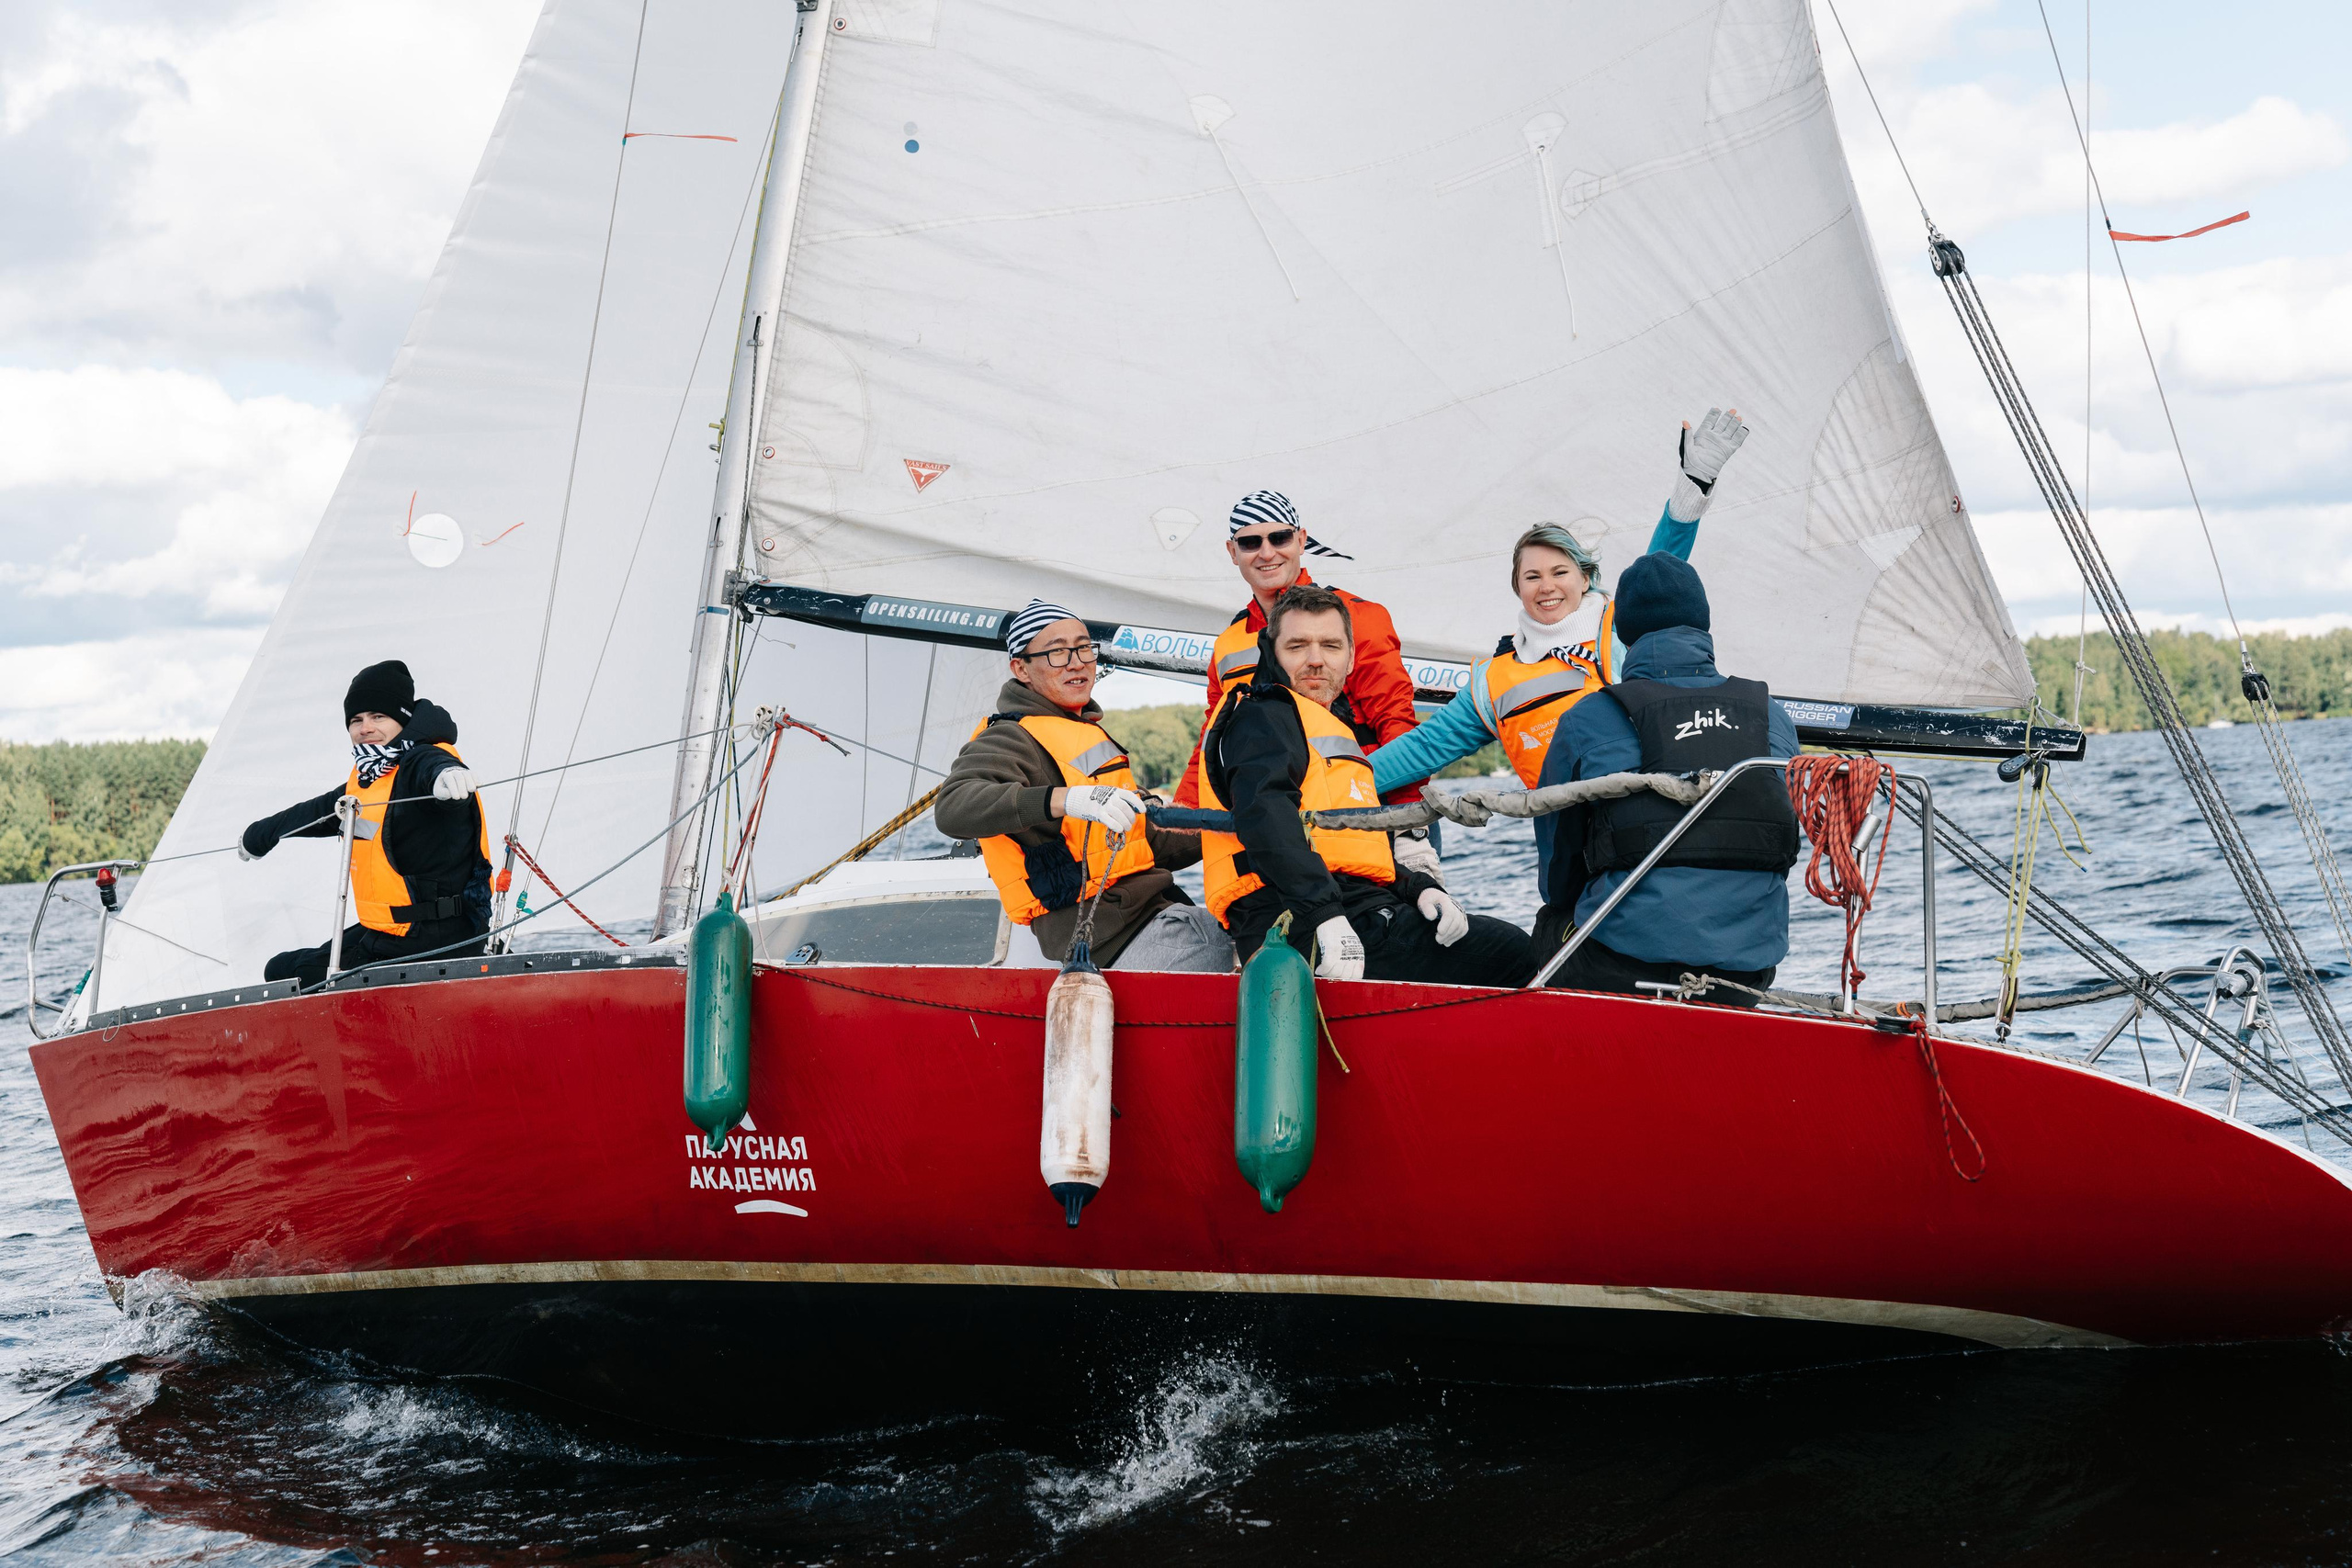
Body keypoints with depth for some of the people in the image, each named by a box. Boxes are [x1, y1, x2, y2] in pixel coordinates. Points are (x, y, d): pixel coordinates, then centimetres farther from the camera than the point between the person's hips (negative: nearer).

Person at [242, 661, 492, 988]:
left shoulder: (420, 762, -13)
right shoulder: (366, 777, 14)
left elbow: (434, 767, -38)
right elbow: (322, 811, 33)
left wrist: (447, 774, -64)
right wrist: (258, 836, 48)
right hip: (381, 934, 10)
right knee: (280, 970, 14)